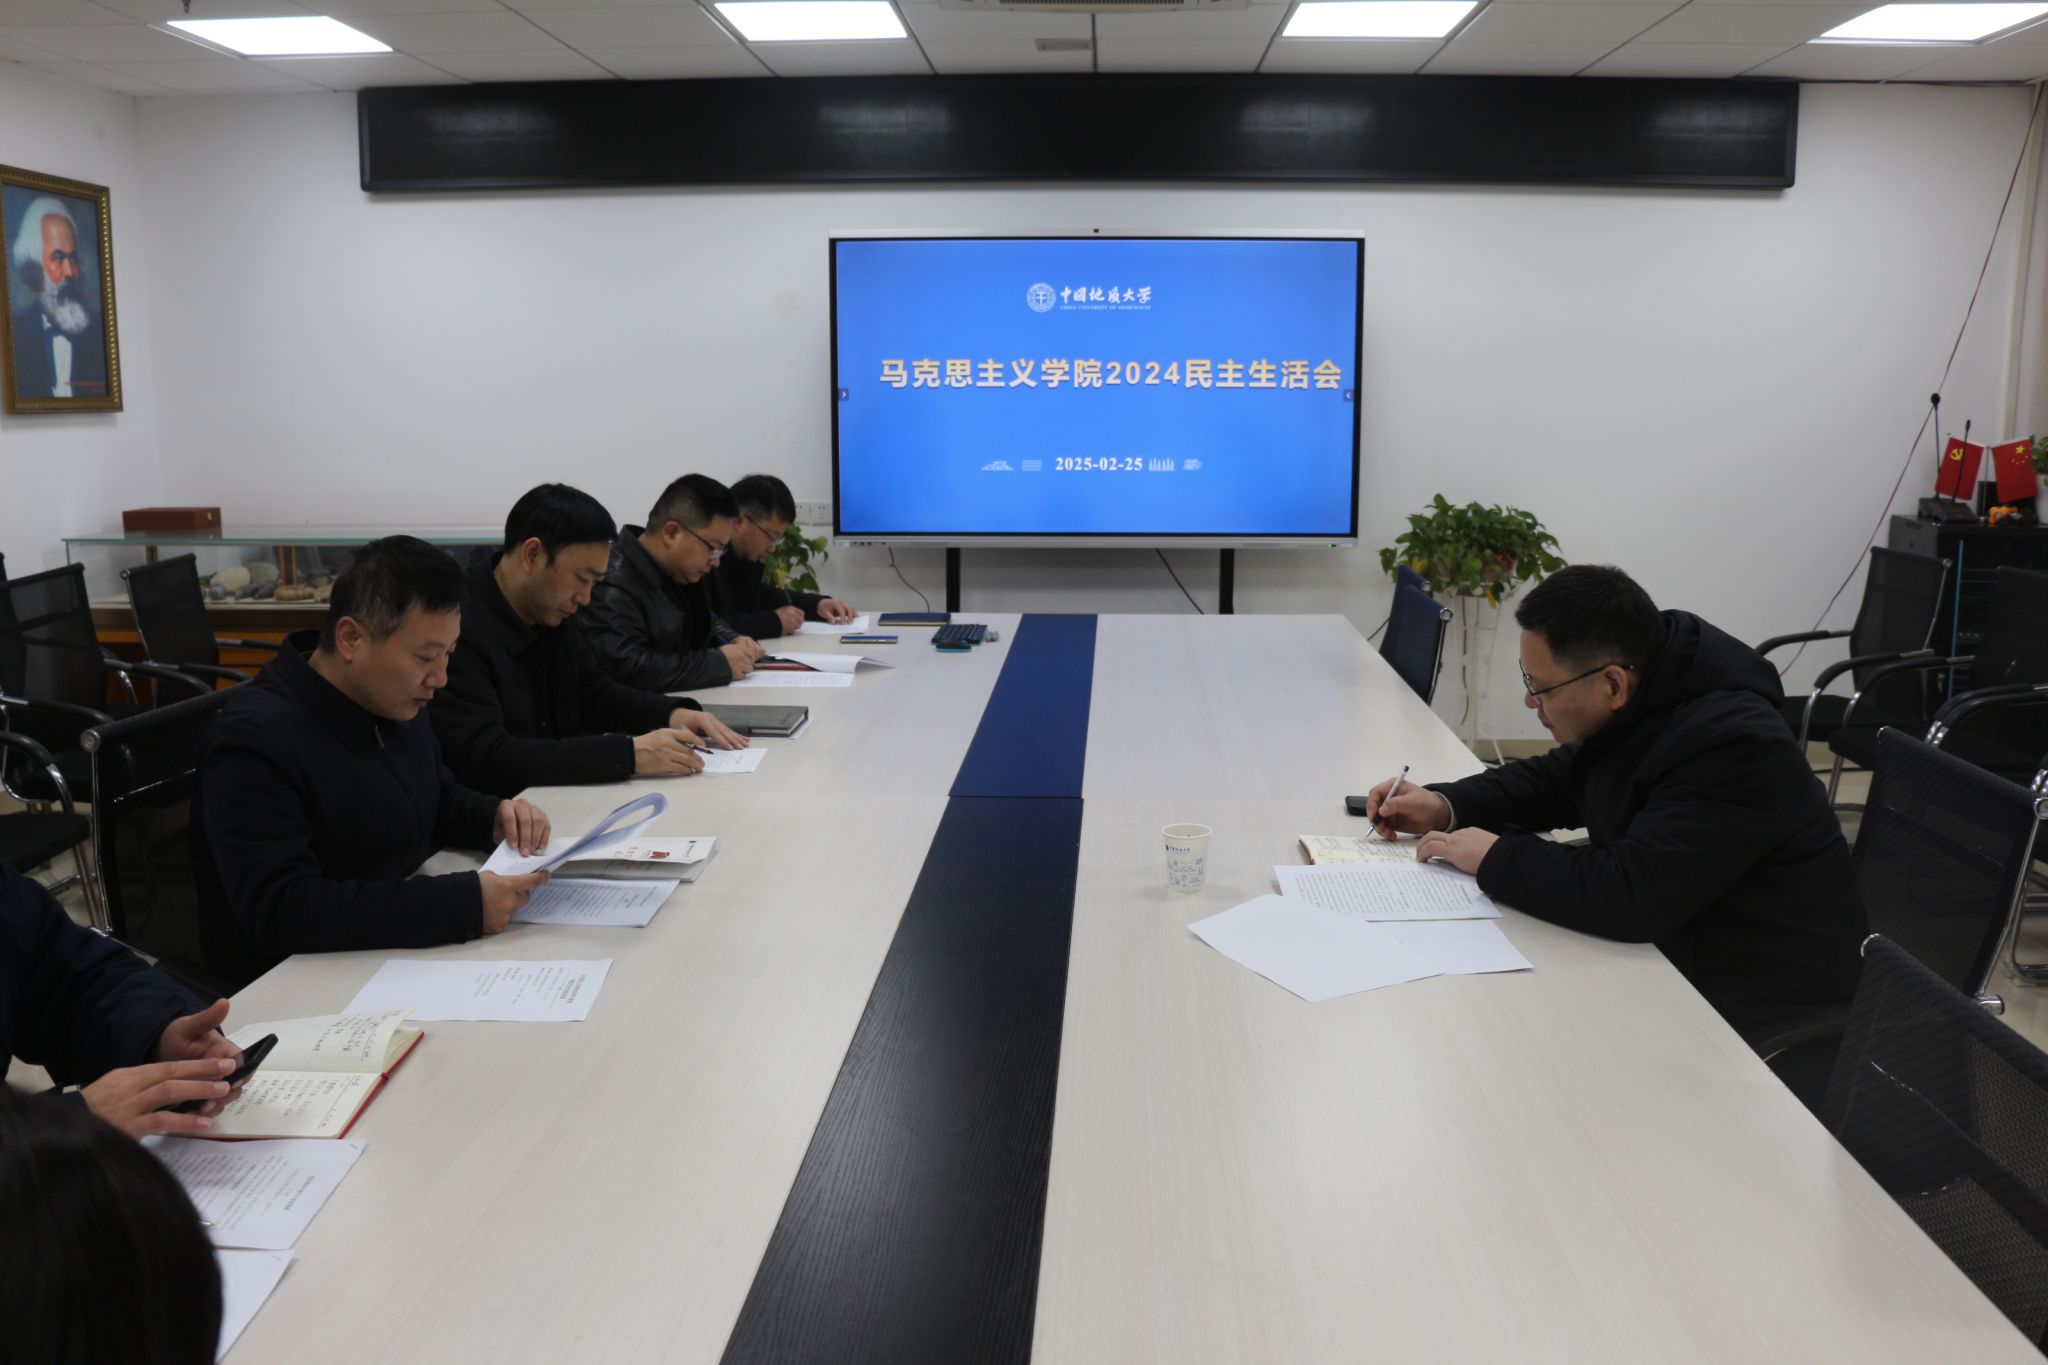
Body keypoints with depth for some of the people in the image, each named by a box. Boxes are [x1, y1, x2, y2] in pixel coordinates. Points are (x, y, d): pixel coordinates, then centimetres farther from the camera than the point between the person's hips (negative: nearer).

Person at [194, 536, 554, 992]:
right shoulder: (256, 740, -23)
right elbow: (281, 913, -32)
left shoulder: (396, 702, 4)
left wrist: (494, 817, -2)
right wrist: (464, 904, -35)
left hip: (401, 955, 8)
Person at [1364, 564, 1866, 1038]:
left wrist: (1495, 858, -22)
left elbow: (1628, 895, -36)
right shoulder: (1636, 709, -2)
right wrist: (1446, 806, 0)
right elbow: (1556, 781, 16)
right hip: (1669, 946, 8)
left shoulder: (1732, 747, -29)